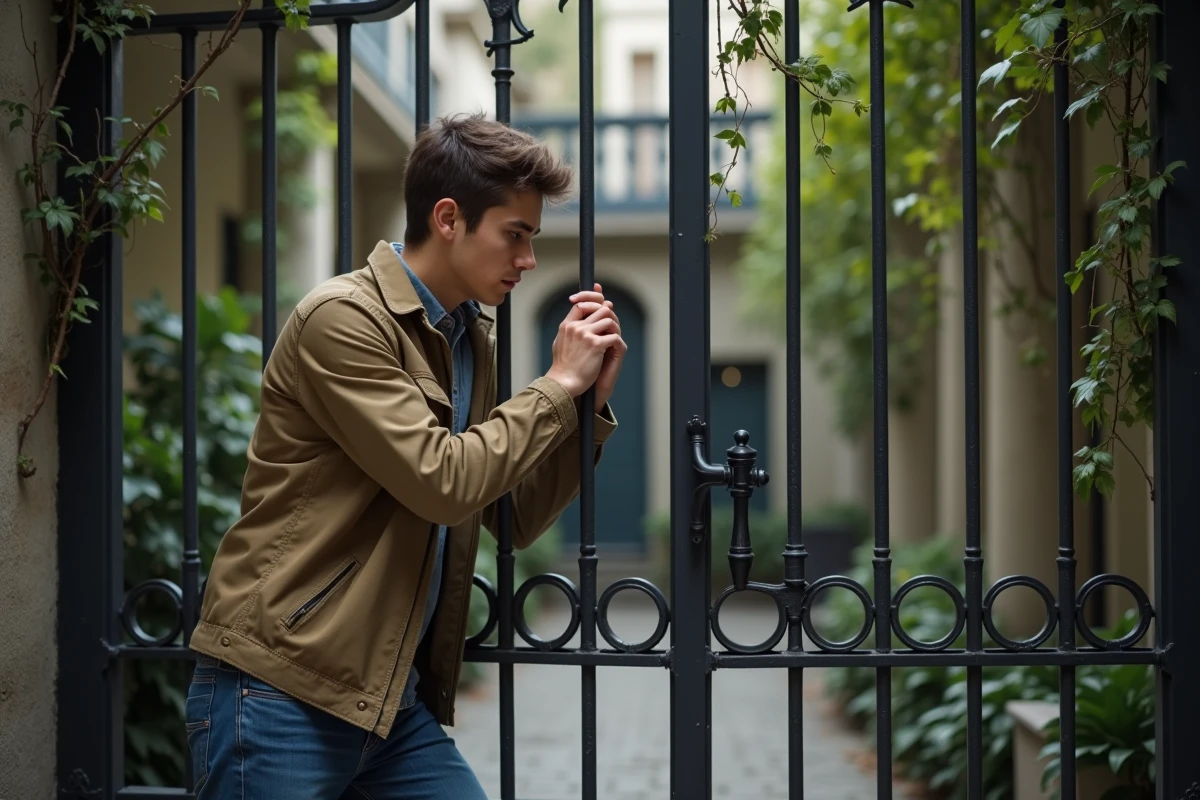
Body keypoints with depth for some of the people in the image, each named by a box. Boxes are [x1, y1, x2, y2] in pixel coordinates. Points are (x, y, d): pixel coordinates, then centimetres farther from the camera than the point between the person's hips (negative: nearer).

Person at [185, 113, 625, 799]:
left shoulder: (473, 342, 12)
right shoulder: (343, 318, -12)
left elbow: (519, 519, 14)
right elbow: (441, 483, -20)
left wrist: (591, 400, 4)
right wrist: (558, 385, -9)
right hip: (279, 693, -7)